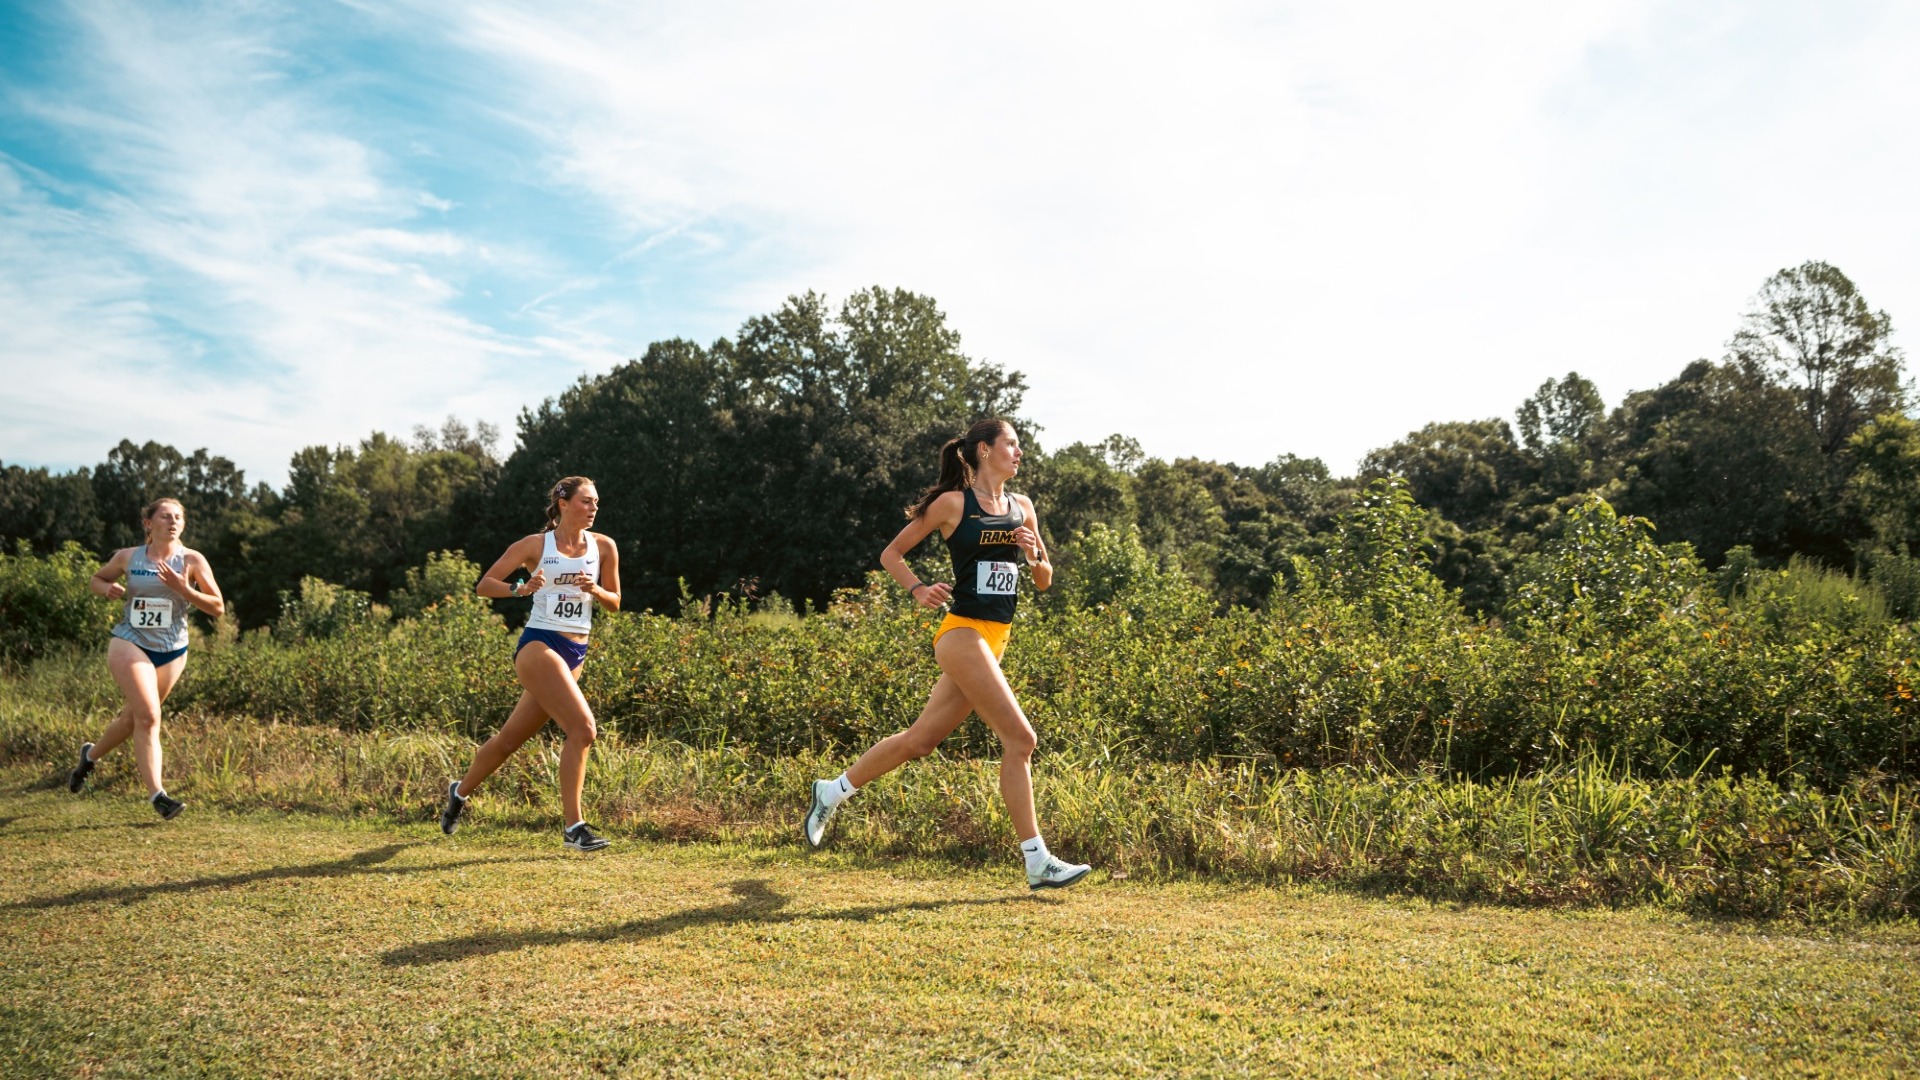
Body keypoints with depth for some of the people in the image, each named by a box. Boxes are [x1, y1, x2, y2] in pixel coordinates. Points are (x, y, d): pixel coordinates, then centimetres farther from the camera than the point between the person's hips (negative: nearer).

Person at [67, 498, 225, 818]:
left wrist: (183, 589, -21)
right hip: (130, 644, -2)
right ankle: (157, 794, -14)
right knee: (148, 716, -17)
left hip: (172, 651, 2)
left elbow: (217, 607, -6)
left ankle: (91, 754, 46)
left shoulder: (192, 560, -4)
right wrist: (108, 589, -5)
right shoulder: (127, 557, 1)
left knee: (134, 716, 15)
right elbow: (96, 579, 19)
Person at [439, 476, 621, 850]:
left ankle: (460, 791, 40)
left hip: (575, 654, 5)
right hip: (539, 646, -5)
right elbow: (484, 585, 1)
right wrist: (520, 588, -17)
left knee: (512, 737, 15)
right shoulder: (535, 545, -2)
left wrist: (595, 590, -9)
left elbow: (614, 603, 13)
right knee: (582, 728, -20)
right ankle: (574, 826, -13)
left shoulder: (603, 547, 7)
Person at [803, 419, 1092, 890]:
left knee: (920, 740, 12)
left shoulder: (1022, 507, 13)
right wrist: (919, 590, -12)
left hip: (994, 640, 7)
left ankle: (831, 792, 28)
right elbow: (891, 554, 4)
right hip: (963, 634, -7)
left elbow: (1044, 581, 18)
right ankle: (1038, 863, -5)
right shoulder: (953, 503, -4)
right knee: (1019, 739, -12)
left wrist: (1033, 555, -2)